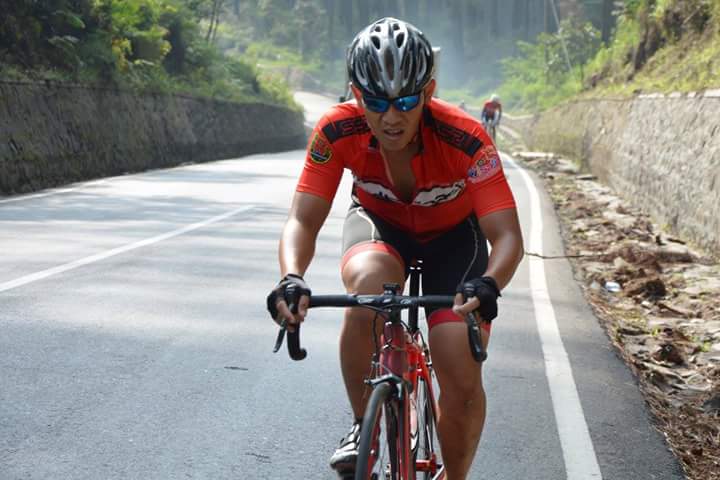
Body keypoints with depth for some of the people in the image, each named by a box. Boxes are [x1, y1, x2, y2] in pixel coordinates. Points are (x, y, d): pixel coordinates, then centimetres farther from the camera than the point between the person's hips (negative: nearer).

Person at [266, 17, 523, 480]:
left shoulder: (465, 138, -34)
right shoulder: (337, 130, -29)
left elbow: (508, 236, -36)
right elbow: (303, 220, -28)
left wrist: (488, 284, -58)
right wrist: (292, 278, -49)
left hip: (451, 234, -1)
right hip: (380, 224, 1)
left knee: (463, 383, -12)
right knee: (370, 282, -37)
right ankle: (364, 426, -14)